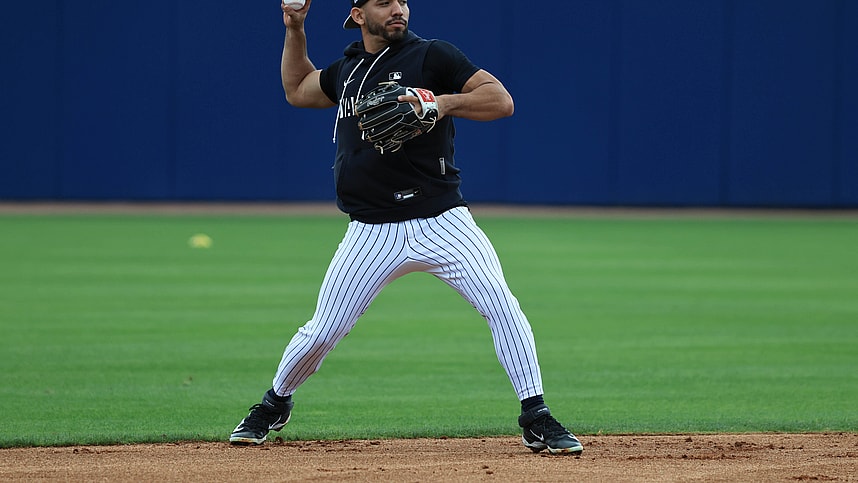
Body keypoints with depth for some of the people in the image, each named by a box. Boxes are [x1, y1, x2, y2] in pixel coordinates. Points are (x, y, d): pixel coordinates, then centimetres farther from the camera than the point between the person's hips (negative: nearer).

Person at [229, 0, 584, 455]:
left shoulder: (433, 56, -1)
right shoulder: (347, 69, 15)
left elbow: (501, 100, -9)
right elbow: (297, 90, 34)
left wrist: (444, 103, -23)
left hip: (441, 223, -3)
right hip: (371, 233, 3)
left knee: (501, 304, -19)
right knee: (322, 331, 3)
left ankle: (536, 420, -11)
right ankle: (275, 404, 31)